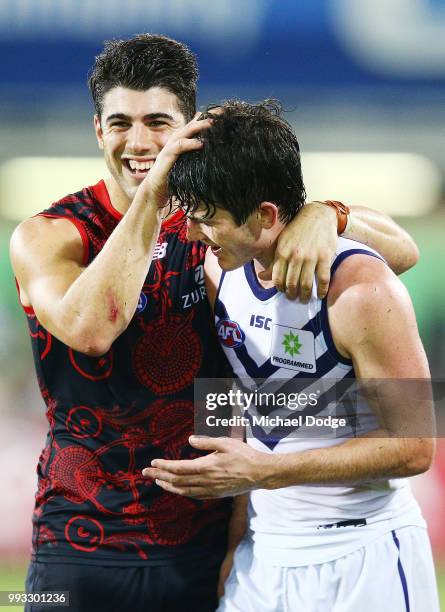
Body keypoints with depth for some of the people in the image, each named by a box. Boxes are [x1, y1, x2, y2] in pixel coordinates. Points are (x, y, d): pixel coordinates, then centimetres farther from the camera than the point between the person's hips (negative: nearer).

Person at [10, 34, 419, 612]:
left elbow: (401, 250, -2)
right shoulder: (46, 237, -4)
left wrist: (323, 215, -22)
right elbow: (90, 327, -26)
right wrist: (151, 195, -24)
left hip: (207, 547, 2)